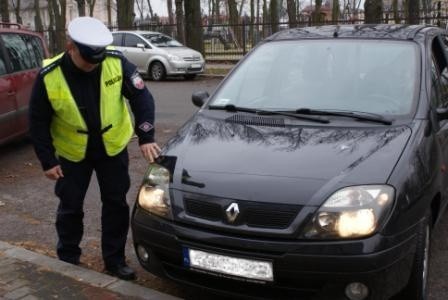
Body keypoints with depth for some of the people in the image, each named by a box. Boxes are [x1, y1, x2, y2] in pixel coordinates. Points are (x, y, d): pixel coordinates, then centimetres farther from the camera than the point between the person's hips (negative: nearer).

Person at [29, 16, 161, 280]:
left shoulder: (116, 62, -20)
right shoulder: (49, 77, -21)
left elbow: (141, 97, -14)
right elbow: (38, 123, -10)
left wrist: (146, 137, -24)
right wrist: (47, 161, -12)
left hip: (113, 147, 1)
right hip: (72, 153, -1)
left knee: (116, 204, 6)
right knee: (70, 206, 8)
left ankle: (115, 260, 21)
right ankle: (67, 259, 29)